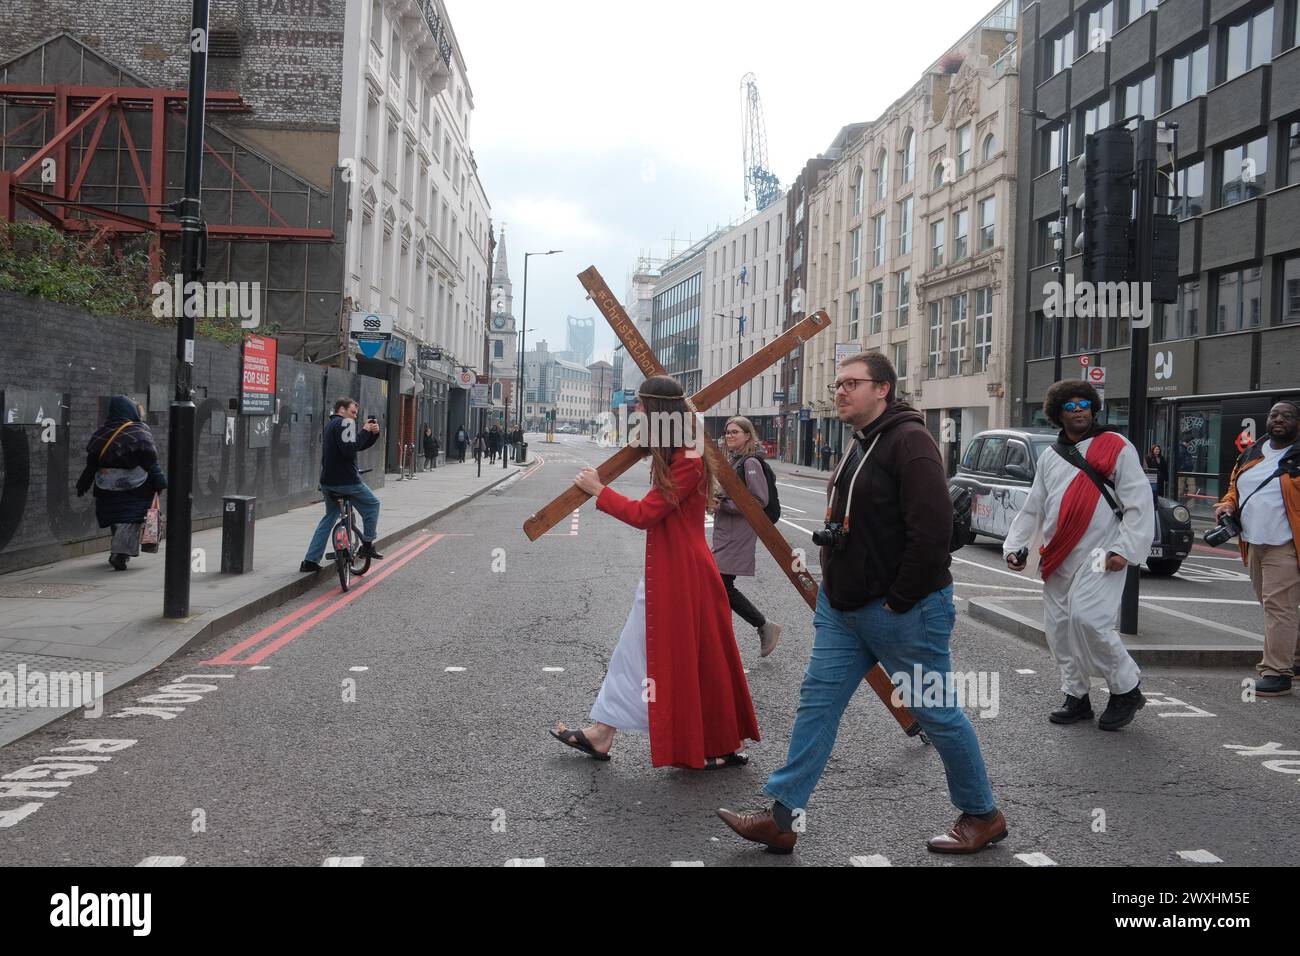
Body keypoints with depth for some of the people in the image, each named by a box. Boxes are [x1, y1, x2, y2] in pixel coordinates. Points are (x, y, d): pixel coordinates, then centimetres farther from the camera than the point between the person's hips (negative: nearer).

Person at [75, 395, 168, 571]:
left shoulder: (101, 432, 7)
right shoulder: (140, 431, -6)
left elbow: (92, 461, 8)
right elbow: (150, 462, -10)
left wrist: (84, 482, 14)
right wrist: (160, 482, -6)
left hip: (107, 486, 5)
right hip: (133, 484, -5)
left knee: (116, 518, 15)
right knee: (130, 519, -3)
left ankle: (117, 551, 22)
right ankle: (120, 553, -15)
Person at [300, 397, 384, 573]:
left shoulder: (330, 425, 22)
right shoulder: (345, 423, -11)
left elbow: (360, 446, 20)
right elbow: (350, 449, -25)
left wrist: (373, 433, 5)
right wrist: (365, 431, -15)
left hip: (328, 482, 9)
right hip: (346, 480, -9)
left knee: (329, 518, 18)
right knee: (372, 505, 11)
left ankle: (310, 561, 13)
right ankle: (367, 546, 11)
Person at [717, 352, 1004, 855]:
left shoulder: (909, 441, -17)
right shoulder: (859, 445, 14)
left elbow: (933, 528, -25)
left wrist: (900, 601, -20)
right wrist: (833, 584, 15)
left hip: (901, 611, -9)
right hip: (843, 607, 9)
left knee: (937, 712, 4)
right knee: (817, 700, 4)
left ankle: (983, 814, 23)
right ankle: (782, 817, 7)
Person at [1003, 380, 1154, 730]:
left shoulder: (1117, 448, 0)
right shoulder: (1050, 457, 17)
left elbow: (1139, 504, -5)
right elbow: (1032, 507, 21)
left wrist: (1125, 549, -14)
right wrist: (1015, 544, 11)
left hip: (1099, 557, -6)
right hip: (1057, 559, 7)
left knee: (1087, 618, -21)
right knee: (1059, 628, 7)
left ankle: (1127, 688, -2)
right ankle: (1076, 697, 21)